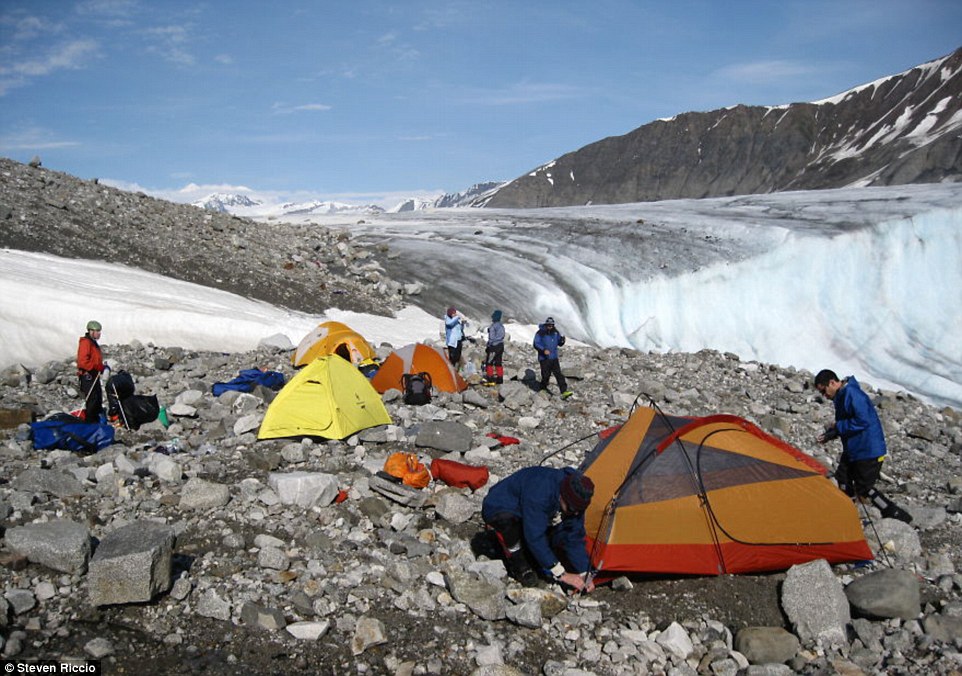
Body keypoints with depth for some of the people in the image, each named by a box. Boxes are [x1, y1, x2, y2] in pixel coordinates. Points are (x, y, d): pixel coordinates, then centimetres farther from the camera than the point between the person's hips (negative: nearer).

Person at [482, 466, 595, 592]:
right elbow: (535, 538, -39)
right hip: (497, 511, -6)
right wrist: (561, 574, -35)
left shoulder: (574, 502, -18)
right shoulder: (539, 492, -41)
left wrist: (584, 573, -16)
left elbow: (575, 539, -8)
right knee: (507, 519, -42)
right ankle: (517, 565, -16)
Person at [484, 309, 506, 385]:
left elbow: (492, 337, -18)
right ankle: (500, 379, 13)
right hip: (501, 345, 9)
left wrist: (488, 345, -11)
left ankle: (490, 379, -8)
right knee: (499, 363, 11)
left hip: (494, 346, -9)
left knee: (489, 362, -4)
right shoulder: (501, 325, 13)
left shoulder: (494, 326, -15)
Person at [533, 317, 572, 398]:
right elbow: (536, 344, -12)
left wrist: (562, 340, -10)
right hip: (544, 358, -4)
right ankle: (543, 390, 23)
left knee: (559, 374, -5)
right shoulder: (540, 333, -8)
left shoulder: (555, 332, 8)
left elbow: (559, 343, 14)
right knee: (545, 375, 0)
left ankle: (564, 391, -10)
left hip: (554, 358, 4)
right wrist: (543, 350, -26)